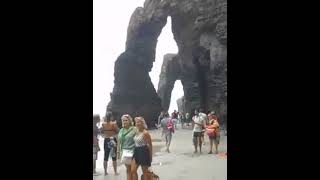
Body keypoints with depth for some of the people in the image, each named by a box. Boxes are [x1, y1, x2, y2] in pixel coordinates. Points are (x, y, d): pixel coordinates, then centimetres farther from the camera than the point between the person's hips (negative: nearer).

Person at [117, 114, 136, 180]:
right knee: (128, 170, 11)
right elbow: (119, 142, 14)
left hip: (132, 152, -5)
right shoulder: (121, 130, 9)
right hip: (124, 152, 5)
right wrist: (118, 152, 12)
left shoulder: (134, 130, -8)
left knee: (132, 170, 1)